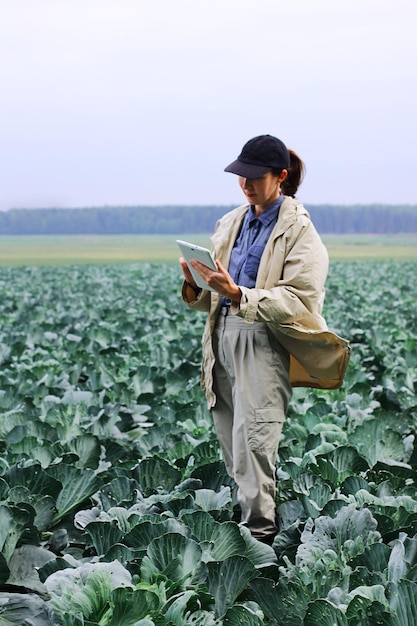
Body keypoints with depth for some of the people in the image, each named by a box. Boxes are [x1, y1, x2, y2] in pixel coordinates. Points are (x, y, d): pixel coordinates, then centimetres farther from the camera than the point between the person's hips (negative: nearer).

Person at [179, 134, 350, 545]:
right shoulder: (231, 223, 16)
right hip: (224, 337, 7)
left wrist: (238, 294, -26)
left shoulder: (298, 230, -5)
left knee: (252, 442, -13)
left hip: (264, 343, -7)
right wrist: (195, 289, -6)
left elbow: (300, 302, -15)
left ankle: (259, 531, -8)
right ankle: (241, 510, 17)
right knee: (231, 446, 7)